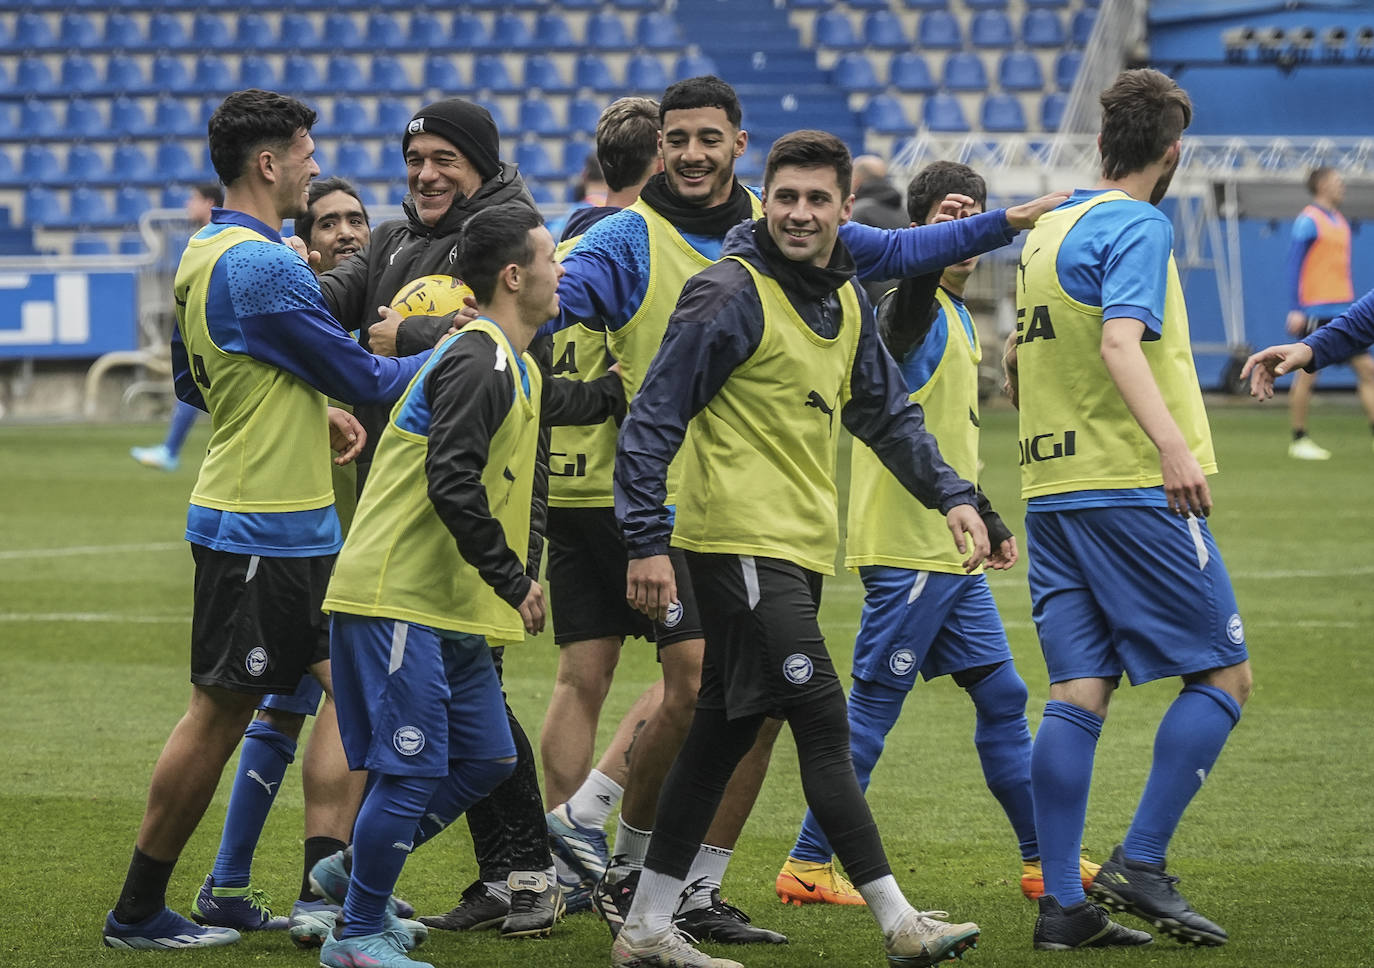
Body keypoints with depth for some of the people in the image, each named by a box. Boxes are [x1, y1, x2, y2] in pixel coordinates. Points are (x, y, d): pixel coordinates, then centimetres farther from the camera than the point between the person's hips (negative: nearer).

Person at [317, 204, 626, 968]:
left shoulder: (512, 365, 17)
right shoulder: (479, 363, -16)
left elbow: (558, 404, 40)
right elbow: (452, 484, -24)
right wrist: (514, 581, -19)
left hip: (452, 605, 10)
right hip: (397, 600, -10)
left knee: (487, 762, 10)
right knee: (415, 771, -9)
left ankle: (358, 875, 21)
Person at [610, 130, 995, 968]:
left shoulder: (847, 301, 12)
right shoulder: (731, 295, -12)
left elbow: (887, 413, 23)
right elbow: (654, 417, -13)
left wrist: (952, 496, 12)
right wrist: (648, 542, -17)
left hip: (800, 548, 9)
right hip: (742, 543, -9)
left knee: (725, 734, 10)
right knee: (822, 725, -10)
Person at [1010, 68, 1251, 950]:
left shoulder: (1045, 231, 16)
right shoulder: (1138, 228, -9)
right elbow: (1120, 344, -25)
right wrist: (1172, 446, -38)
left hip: (1048, 490, 8)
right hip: (1133, 488, -8)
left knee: (1079, 693, 3)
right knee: (1224, 675, 1)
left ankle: (1062, 903, -3)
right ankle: (1141, 863, -7)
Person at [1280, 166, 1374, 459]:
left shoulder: (1339, 222, 16)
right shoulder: (1309, 221, -8)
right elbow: (1294, 267, -10)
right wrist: (1295, 310, -15)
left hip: (1343, 311, 8)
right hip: (1316, 311, -8)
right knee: (1307, 374, -2)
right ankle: (1299, 441, 6)